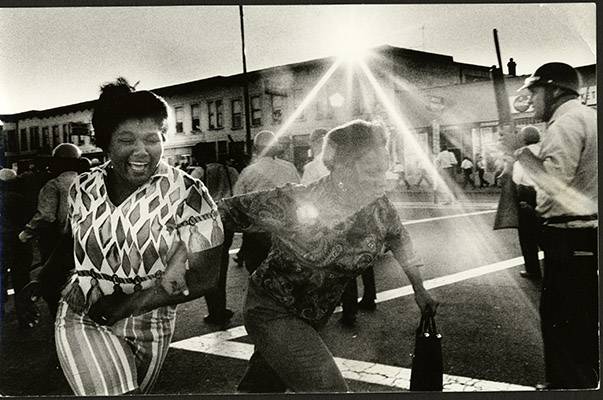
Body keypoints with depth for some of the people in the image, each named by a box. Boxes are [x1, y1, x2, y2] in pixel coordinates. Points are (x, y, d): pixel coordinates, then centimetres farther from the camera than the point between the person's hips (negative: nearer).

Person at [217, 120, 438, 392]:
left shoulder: (378, 208, -13)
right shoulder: (291, 205, -30)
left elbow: (398, 238, 8)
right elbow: (224, 212, -18)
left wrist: (419, 290, 15)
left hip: (314, 318, 6)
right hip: (273, 313, -6)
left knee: (261, 388, 20)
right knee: (328, 387, -17)